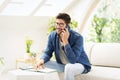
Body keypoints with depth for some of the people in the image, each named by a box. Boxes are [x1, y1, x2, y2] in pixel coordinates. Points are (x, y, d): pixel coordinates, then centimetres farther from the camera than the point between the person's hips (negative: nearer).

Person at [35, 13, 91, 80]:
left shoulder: (77, 37, -27)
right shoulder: (52, 36, -9)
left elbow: (72, 60, -33)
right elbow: (48, 53, -1)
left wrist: (65, 41, -38)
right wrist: (42, 60, -25)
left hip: (81, 65, -5)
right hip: (63, 65, 6)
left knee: (69, 67, -38)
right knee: (43, 63, -11)